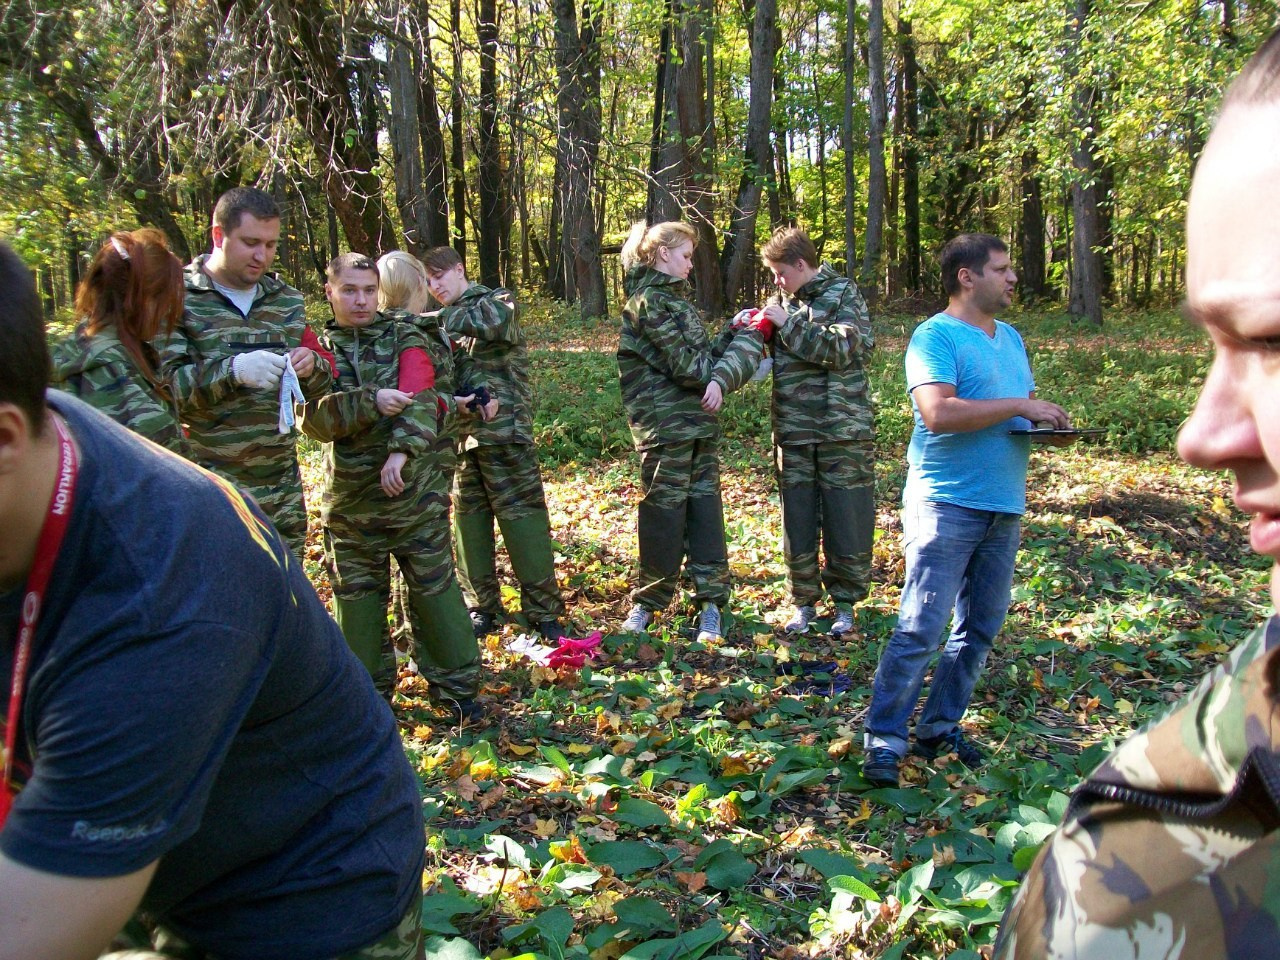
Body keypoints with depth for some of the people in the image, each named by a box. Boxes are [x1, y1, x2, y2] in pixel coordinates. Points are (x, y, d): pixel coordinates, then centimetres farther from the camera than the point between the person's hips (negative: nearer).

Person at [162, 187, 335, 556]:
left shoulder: (287, 300, 14)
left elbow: (323, 383, 16)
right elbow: (162, 383, -12)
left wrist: (312, 366, -8)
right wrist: (233, 370, -26)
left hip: (283, 484, 5)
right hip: (209, 491, -5)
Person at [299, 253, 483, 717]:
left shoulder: (405, 337, 1)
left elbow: (421, 396, -16)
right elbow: (315, 419, -10)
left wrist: (403, 449, -33)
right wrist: (371, 401, -26)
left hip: (415, 492, -2)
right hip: (349, 500, 2)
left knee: (435, 590, 4)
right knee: (357, 599, 12)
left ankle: (455, 682, 19)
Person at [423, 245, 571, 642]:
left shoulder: (497, 301, 1)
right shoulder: (446, 322, 17)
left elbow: (492, 321, -24)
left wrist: (440, 318, -20)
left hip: (503, 429, -6)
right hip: (460, 433, 6)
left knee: (522, 514, -4)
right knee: (468, 519, 8)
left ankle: (543, 609, 3)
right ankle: (481, 607, 19)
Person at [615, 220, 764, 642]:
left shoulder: (674, 297, 18)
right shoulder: (648, 301, -11)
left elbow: (703, 354, 14)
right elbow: (687, 365, -17)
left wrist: (734, 334, -1)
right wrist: (745, 339, -6)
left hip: (699, 425, 8)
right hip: (665, 428, -8)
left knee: (705, 511, 8)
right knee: (664, 516, 0)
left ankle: (711, 602, 15)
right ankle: (647, 601, 16)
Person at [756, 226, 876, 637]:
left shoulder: (844, 294, -4)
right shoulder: (783, 301, 11)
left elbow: (841, 348, -18)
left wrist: (787, 323, -15)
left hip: (843, 431, -4)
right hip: (793, 433, 5)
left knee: (847, 523, 3)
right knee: (797, 524, 8)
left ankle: (845, 602, 18)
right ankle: (804, 601, 22)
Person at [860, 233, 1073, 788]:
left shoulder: (1010, 338, 18)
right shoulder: (934, 336, -9)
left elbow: (1024, 405, 27)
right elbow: (938, 413, -24)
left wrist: (1046, 421, 3)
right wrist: (1020, 407, -17)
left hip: (1005, 507, 8)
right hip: (947, 506, -8)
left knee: (980, 628, 13)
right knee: (920, 629, -9)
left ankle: (940, 727, 25)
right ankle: (884, 741, -1)